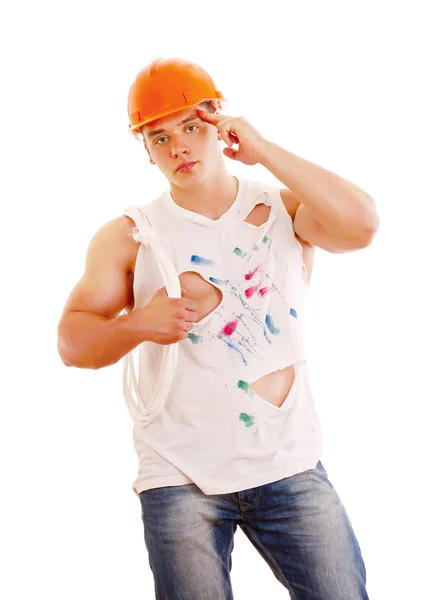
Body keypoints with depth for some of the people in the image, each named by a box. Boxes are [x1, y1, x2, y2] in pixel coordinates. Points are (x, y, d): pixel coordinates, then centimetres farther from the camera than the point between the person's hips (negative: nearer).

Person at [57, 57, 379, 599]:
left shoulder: (285, 208, 6)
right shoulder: (129, 236, 4)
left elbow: (360, 226, -15)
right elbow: (72, 342, 1)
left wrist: (262, 149, -14)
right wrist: (139, 324, -20)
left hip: (290, 466, 1)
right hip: (179, 478, 0)